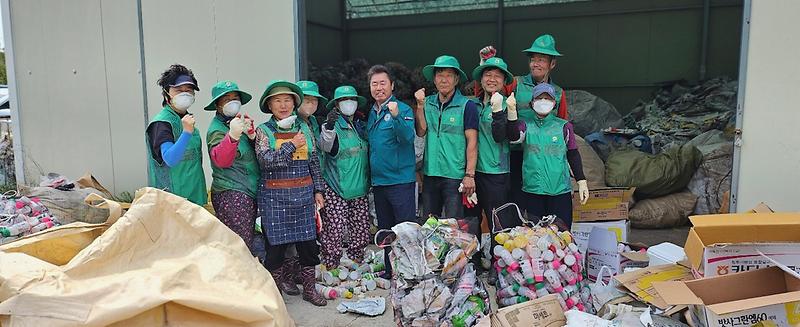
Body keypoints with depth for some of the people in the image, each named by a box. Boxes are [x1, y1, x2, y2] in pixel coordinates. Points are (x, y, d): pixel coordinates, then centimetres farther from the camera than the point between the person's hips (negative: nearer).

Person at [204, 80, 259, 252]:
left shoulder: (239, 122, 16)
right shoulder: (217, 129, -9)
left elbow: (253, 154, 15)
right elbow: (221, 160, -27)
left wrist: (251, 134, -5)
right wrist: (233, 135, -44)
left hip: (248, 193, 9)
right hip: (232, 194, -9)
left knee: (247, 243, 13)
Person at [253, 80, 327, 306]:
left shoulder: (303, 128, 9)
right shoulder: (263, 131, 0)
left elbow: (314, 162, 11)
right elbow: (266, 161, -15)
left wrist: (318, 190, 7)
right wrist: (292, 144, -12)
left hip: (304, 193, 3)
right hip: (275, 196, -3)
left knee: (308, 241, 5)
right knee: (276, 243, 4)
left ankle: (309, 288, 18)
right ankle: (278, 283, 23)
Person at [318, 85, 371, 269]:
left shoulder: (361, 127, 14)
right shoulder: (334, 126, -6)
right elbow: (325, 145, -28)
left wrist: (369, 181, 21)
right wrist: (328, 127, -46)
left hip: (359, 190, 6)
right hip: (336, 190, -6)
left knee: (361, 232, 10)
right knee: (334, 232, -7)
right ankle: (331, 268, 6)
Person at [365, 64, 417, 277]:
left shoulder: (403, 109, -8)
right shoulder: (371, 113, 13)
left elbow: (408, 137, -24)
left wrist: (396, 116, -36)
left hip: (400, 180, -7)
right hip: (378, 180, 8)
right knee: (385, 230, 16)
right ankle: (390, 271, 29)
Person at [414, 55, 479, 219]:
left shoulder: (466, 105, -6)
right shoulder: (428, 102, 9)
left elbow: (472, 142, -8)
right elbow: (421, 132, 1)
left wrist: (469, 175, -12)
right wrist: (420, 105, -7)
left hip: (455, 175, -5)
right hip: (430, 174, 5)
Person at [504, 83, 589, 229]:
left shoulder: (564, 126, 6)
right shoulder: (525, 126, 6)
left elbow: (573, 154, 9)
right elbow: (513, 137, -15)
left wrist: (582, 182, 4)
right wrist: (512, 111, -28)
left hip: (560, 190, 0)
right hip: (532, 190, 1)